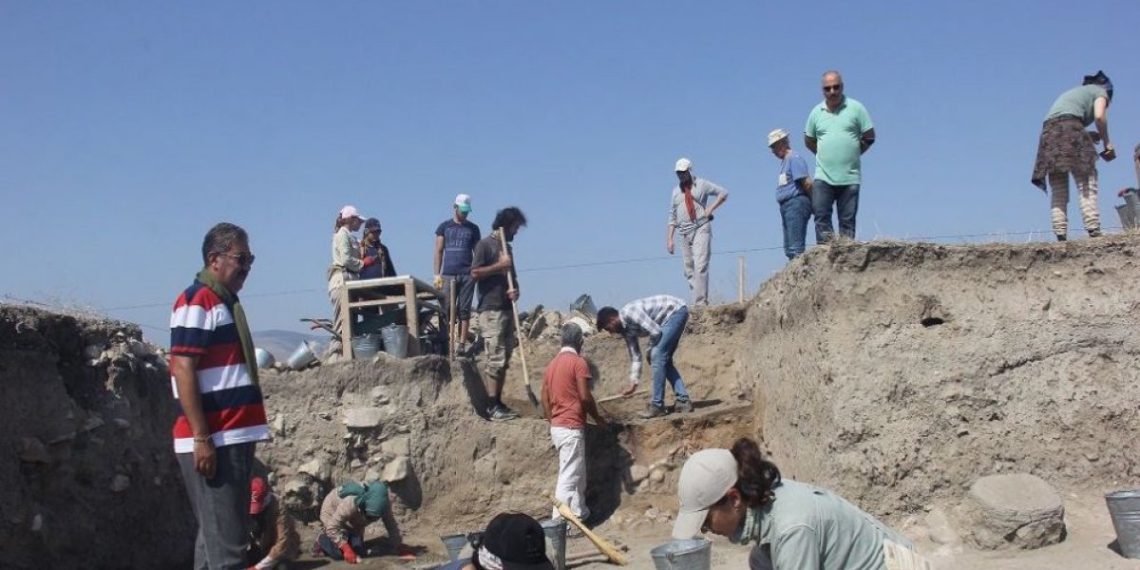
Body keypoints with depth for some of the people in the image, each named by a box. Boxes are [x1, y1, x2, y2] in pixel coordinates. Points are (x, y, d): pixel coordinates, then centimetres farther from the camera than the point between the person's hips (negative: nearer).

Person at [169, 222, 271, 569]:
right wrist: (201, 437, -22)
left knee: (216, 539, 14)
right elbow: (183, 370, -18)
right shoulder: (196, 301, -10)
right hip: (212, 442, -10)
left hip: (233, 439, 10)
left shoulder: (226, 301, 18)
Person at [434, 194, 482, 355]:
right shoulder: (444, 227, 9)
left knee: (464, 310, -1)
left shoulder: (473, 228, 12)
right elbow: (439, 251, 7)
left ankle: (461, 344, -1)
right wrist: (437, 274, -1)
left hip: (467, 275, 1)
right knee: (447, 310, -4)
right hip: (448, 275, -1)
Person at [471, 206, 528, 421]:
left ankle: (498, 403, 11)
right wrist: (499, 265, -13)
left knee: (504, 359, 7)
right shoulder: (485, 244, -4)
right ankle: (493, 407, -10)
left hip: (507, 309, 8)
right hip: (491, 310, -8)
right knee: (496, 358, -11)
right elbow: (475, 273, -13)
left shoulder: (507, 248, 19)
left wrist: (515, 289, 4)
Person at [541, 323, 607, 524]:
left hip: (556, 426, 8)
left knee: (578, 474, 18)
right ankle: (559, 521, -6)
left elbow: (545, 399, 14)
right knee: (569, 477, -5)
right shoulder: (578, 362, -10)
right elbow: (585, 396, -14)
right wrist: (597, 417, 1)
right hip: (572, 427, -8)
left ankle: (580, 513, 25)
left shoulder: (552, 364, 12)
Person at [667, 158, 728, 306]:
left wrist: (711, 208, -3)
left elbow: (723, 193, 9)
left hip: (701, 229, -5)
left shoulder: (701, 185, 3)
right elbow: (672, 216, 15)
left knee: (700, 266, -16)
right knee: (689, 270, 3)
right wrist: (669, 239, 8)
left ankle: (700, 302, -19)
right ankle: (699, 301, 10)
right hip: (685, 233, 5)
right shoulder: (676, 191, 14)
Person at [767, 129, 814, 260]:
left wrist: (813, 202, -6)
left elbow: (807, 182, -16)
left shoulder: (794, 158, -8)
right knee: (789, 248, 10)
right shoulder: (784, 161, 21)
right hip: (786, 206, 10)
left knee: (795, 246, -14)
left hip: (796, 203, -10)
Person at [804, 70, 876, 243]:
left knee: (847, 220, 2)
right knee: (820, 215, -10)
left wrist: (852, 154, 6)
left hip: (850, 176, -1)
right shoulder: (816, 112, 7)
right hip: (823, 176, 1)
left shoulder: (856, 108, 1)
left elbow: (869, 137, 5)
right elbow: (809, 141, 18)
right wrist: (825, 156, 10)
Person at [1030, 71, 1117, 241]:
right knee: (1086, 184, -9)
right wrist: (1107, 142, 7)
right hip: (1069, 126, -6)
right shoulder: (1100, 91, 19)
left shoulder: (1073, 92, 37)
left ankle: (1060, 234, -11)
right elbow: (1099, 116, -2)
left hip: (1049, 133, 6)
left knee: (1059, 192, 0)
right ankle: (1093, 230, -22)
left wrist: (1091, 136, 20)